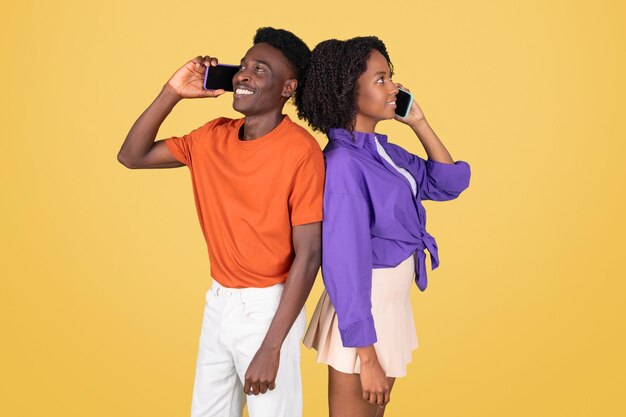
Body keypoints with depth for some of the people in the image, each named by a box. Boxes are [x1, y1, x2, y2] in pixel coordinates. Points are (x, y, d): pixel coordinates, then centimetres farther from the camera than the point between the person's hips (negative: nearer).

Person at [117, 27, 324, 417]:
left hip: (267, 307, -6)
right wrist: (173, 92, -8)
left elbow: (309, 254, -18)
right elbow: (132, 156, 4)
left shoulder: (301, 152, -18)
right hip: (218, 301, 6)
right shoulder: (214, 137, 1)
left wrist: (271, 348, -20)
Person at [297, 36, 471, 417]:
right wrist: (366, 357, -21)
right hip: (363, 310, -8)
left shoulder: (383, 150, 3)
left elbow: (449, 183, 12)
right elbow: (345, 265, -23)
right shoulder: (344, 163, -22)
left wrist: (419, 123, 2)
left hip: (393, 300, 8)